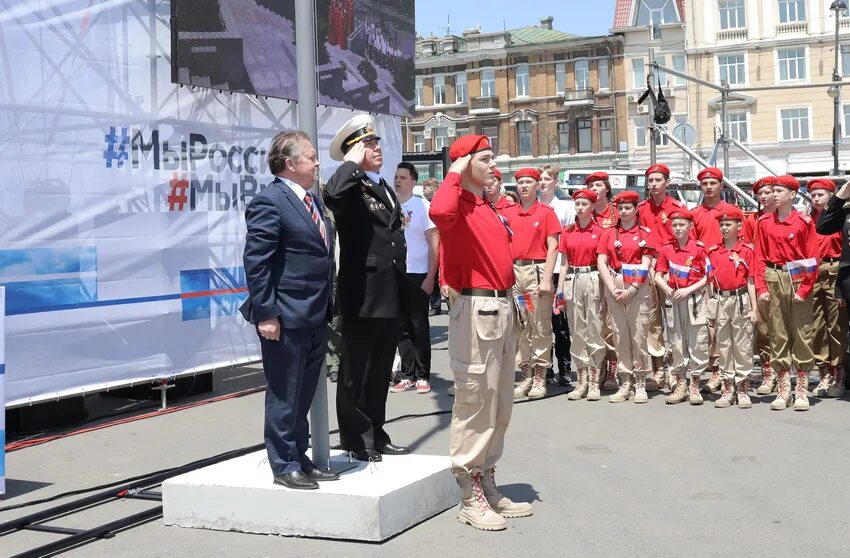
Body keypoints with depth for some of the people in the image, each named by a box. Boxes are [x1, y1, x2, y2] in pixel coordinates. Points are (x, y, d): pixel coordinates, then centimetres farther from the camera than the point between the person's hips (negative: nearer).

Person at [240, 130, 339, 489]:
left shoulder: (312, 201, 15)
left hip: (315, 317, 9)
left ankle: (299, 458, 27)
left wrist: (328, 309, 18)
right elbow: (256, 262, -17)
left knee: (303, 394, 17)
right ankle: (284, 466, 12)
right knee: (284, 396, 2)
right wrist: (266, 314, -20)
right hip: (286, 319, -9)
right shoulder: (269, 203, -13)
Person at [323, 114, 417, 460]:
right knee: (356, 371, 1)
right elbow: (332, 194, -35)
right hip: (362, 295, -8)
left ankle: (376, 435, 26)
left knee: (381, 371, 16)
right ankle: (355, 439, 10)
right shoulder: (351, 188, -8)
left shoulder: (386, 190, 19)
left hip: (391, 295, 9)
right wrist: (352, 162, -19)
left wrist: (405, 288, 20)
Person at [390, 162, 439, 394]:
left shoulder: (423, 206, -3)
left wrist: (430, 277, -9)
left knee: (419, 327, 4)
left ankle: (423, 376, 11)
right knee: (402, 328, 8)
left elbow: (434, 244, -4)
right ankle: (407, 375, 16)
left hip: (417, 275, -3)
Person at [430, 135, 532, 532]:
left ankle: (489, 487, 26)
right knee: (475, 402, -4)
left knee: (500, 404, 15)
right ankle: (470, 498, 4)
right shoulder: (460, 205, -11)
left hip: (503, 308, 10)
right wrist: (455, 175, -21)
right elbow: (439, 212, -37)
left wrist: (511, 301, 17)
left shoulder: (488, 208, 17)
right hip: (477, 310, -10)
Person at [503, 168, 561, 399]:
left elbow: (552, 247, -3)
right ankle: (525, 375, 14)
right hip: (513, 271, 4)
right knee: (519, 326, 7)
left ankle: (539, 376, 4)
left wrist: (546, 279, -10)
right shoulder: (507, 213, 10)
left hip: (537, 270, -4)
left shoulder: (546, 212, 1)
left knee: (540, 326, -1)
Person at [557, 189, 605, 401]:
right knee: (577, 331, 6)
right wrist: (560, 290, 4)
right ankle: (582, 381, 12)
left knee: (594, 330, -3)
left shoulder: (600, 231, 0)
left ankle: (594, 382, 3)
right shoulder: (567, 232, 9)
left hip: (593, 279, -3)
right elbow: (564, 263, 10)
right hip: (572, 280, 3)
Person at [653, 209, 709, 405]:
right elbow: (658, 276, 8)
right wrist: (669, 291, -9)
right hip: (673, 300, 3)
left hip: (694, 299, -3)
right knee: (676, 343, 7)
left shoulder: (699, 248, -4)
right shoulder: (666, 249, 5)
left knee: (697, 342, -1)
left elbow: (708, 276, -4)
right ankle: (679, 385, 16)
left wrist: (688, 290, -13)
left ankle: (695, 386, 7)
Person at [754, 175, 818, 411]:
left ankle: (802, 391, 8)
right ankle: (783, 391, 11)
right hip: (774, 280, 3)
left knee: (802, 334, 1)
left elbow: (812, 259, -4)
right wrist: (761, 287, -2)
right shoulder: (765, 222, 6)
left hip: (798, 279, -3)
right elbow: (760, 256, 6)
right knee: (778, 335, 5)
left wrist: (804, 289, -11)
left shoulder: (804, 222, -3)